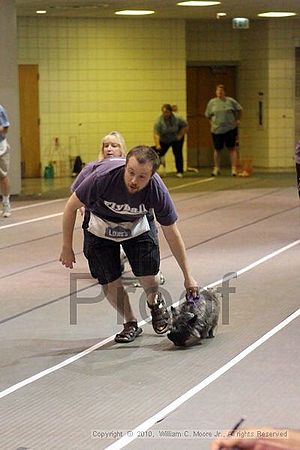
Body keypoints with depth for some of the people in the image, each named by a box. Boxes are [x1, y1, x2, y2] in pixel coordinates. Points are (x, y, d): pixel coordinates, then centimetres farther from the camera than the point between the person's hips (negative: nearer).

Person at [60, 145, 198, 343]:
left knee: (147, 274, -14)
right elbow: (72, 206, -20)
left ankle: (156, 303, 22)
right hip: (100, 227, 0)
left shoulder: (157, 191, -32)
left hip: (138, 226, 0)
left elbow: (172, 235, -17)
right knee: (109, 282, -6)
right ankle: (131, 324, 20)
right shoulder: (103, 177, -38)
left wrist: (188, 276, -11)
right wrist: (67, 247, -15)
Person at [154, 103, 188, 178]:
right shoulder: (159, 121, -23)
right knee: (159, 153, -6)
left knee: (178, 154, -8)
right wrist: (157, 145, -40)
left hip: (176, 139, -1)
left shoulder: (177, 118, -21)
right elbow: (156, 134, -30)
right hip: (164, 140, 1)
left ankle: (180, 172, -2)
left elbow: (185, 126, -9)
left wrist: (180, 135, -15)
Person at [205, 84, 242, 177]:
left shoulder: (230, 101, 1)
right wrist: (212, 122, 4)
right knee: (217, 149, 7)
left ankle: (234, 168, -2)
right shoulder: (212, 102, 5)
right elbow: (208, 115, 14)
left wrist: (238, 119, 9)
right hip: (216, 130, 1)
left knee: (232, 148, -2)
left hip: (230, 128, -1)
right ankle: (217, 168, 19)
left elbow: (239, 109, 14)